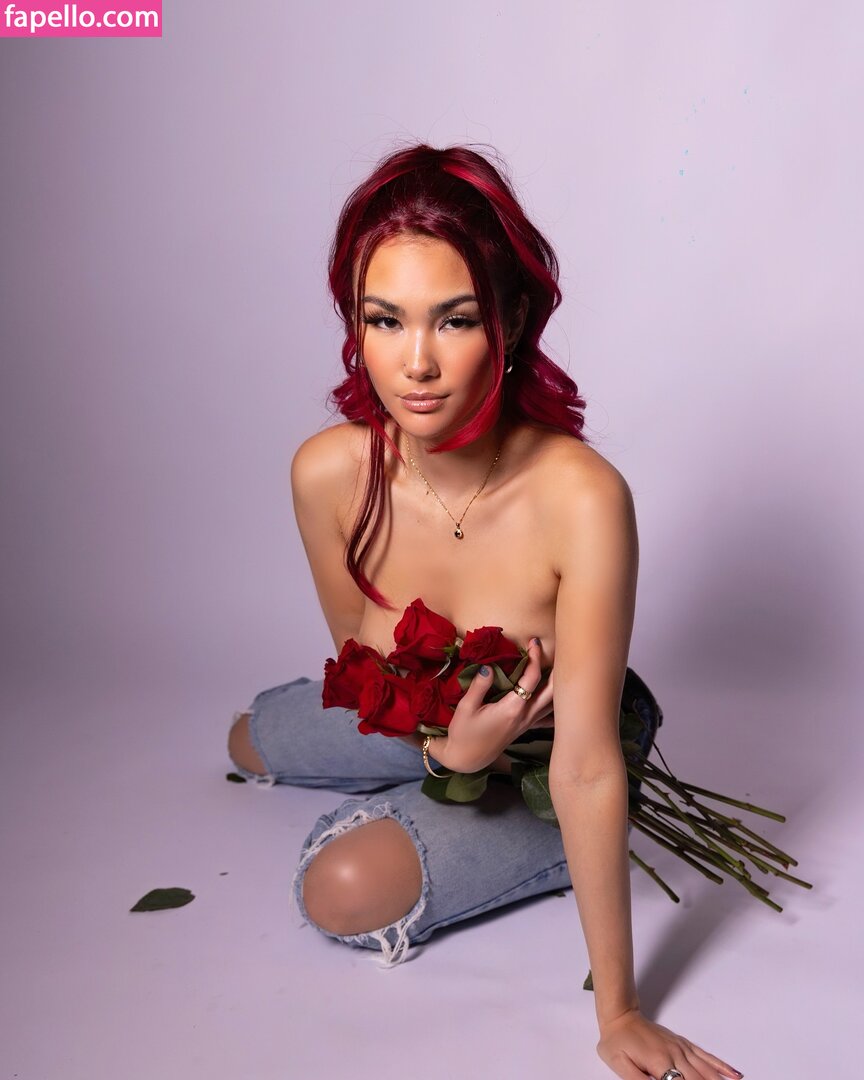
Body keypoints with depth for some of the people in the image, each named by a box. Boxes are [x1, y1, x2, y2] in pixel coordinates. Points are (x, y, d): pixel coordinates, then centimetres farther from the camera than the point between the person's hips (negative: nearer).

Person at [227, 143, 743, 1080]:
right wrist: (447, 744, -28)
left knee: (346, 892, -23)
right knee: (248, 742, 22)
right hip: (426, 725, 5)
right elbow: (361, 661, -8)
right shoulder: (329, 473, -25)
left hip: (544, 763, -4)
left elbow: (586, 768, -34)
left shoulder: (580, 499, -39)